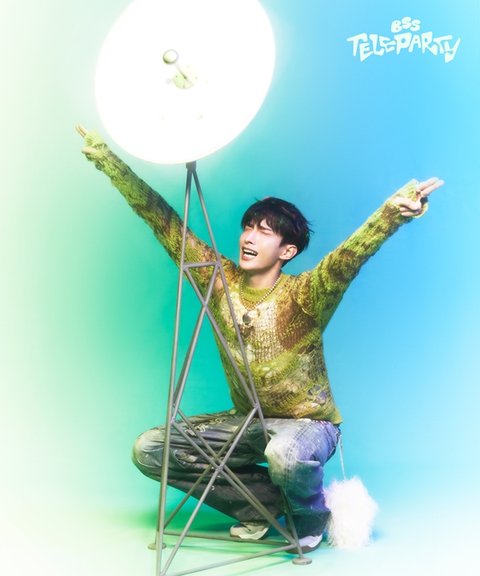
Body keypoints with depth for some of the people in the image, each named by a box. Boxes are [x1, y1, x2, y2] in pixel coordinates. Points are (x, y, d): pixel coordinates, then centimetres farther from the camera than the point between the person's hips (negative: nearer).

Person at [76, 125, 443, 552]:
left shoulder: (302, 295, -20)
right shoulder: (219, 280, -7)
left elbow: (347, 257, -40)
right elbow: (163, 220, -8)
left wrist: (393, 212, -59)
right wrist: (106, 158, -12)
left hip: (307, 423, -6)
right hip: (247, 420, 6)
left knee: (285, 454, -40)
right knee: (149, 449, -6)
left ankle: (310, 514, -1)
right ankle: (266, 500, 5)